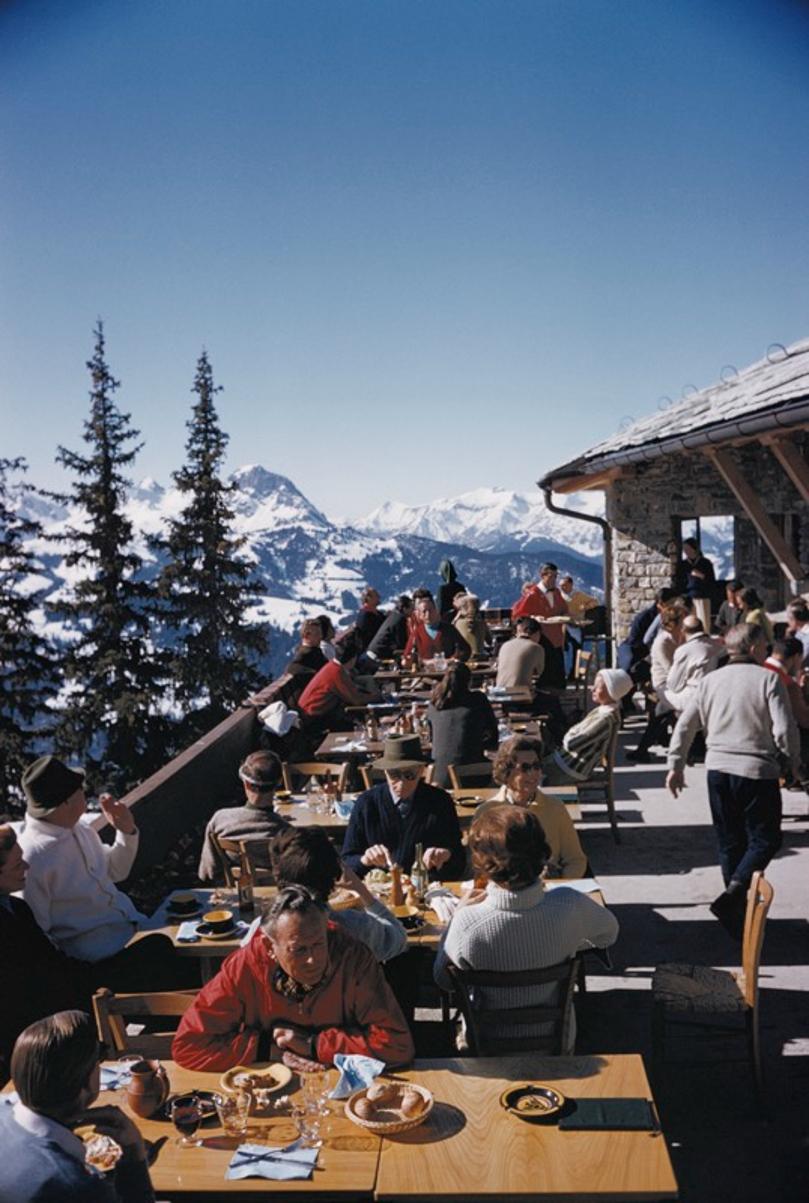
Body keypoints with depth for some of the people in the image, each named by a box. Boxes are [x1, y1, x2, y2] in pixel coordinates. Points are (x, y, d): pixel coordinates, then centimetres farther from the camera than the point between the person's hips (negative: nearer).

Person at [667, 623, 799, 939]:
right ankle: (733, 895, -11)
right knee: (765, 840, 8)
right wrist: (793, 763, 4)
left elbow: (684, 725, 6)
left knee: (730, 842, 15)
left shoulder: (710, 680, 7)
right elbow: (784, 729, -13)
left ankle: (737, 912, 21)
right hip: (757, 771, -5)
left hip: (718, 769, 5)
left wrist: (675, 765, 12)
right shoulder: (768, 679, -7)